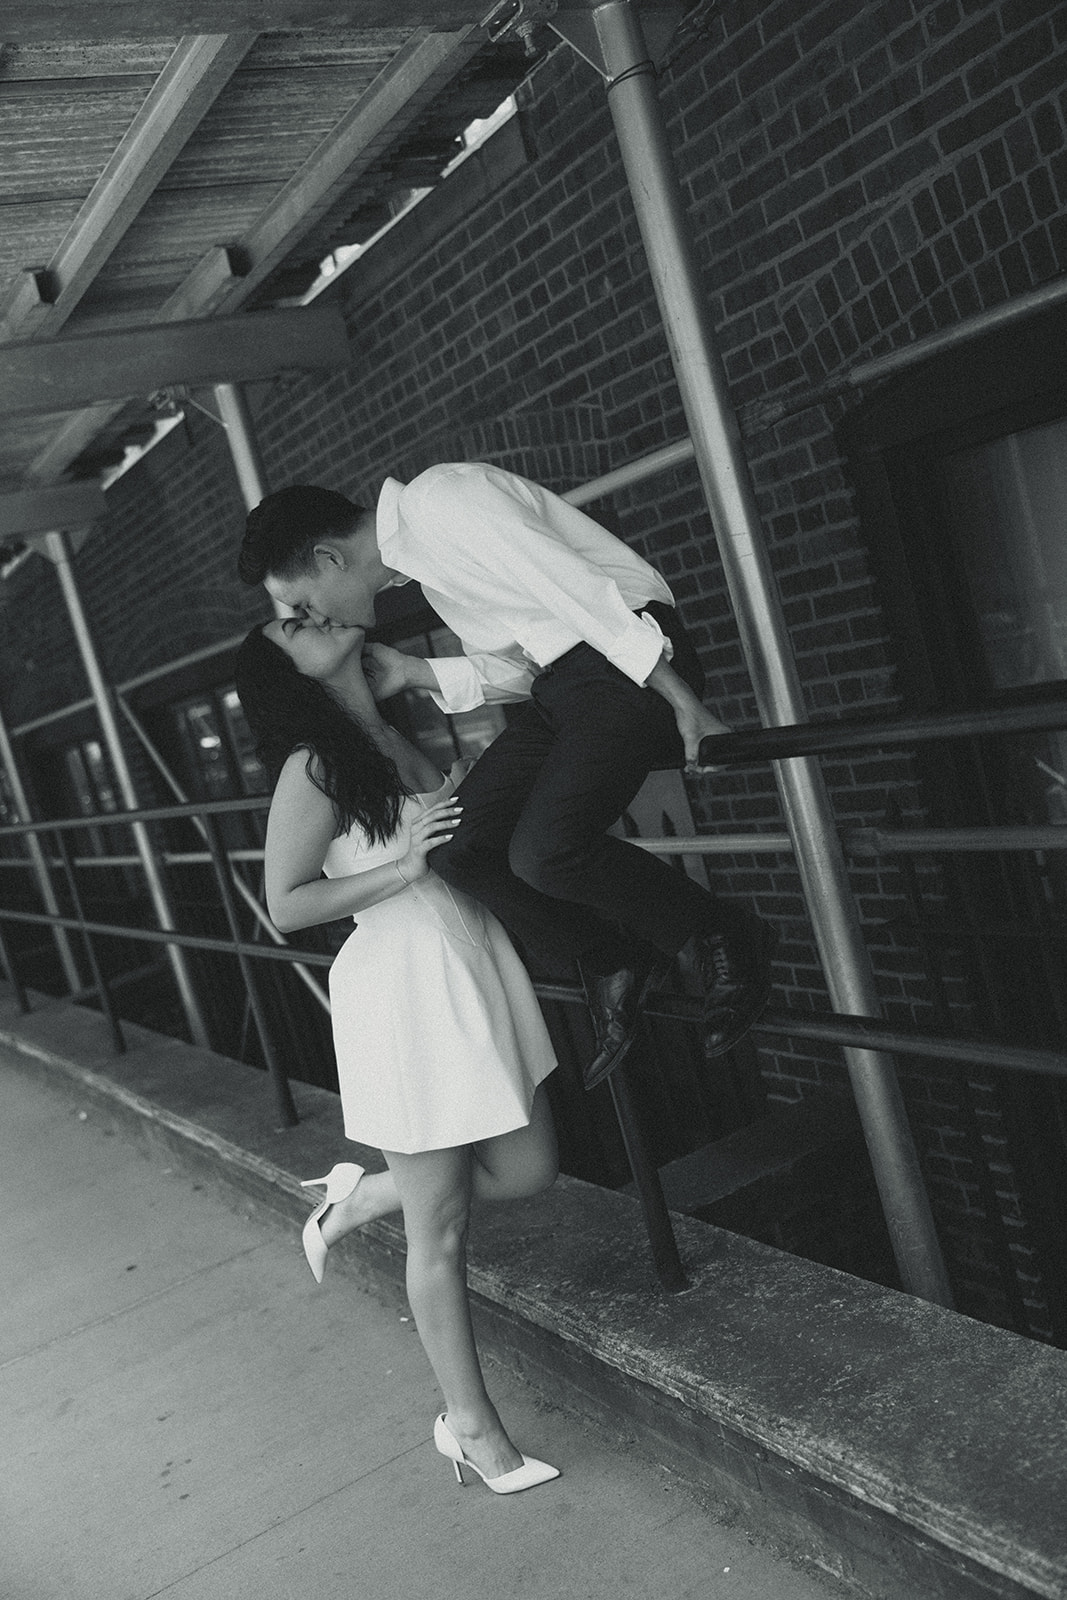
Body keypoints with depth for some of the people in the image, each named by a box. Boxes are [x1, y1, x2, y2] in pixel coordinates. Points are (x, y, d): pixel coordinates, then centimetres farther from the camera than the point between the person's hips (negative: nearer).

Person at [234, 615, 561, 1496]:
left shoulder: (405, 730, 7)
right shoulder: (314, 767, -13)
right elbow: (286, 905, -12)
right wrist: (403, 868, -19)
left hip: (476, 961, 7)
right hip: (404, 985, -7)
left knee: (526, 1171, 17)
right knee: (440, 1232, 7)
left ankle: (361, 1197, 35)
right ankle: (470, 1422, 25)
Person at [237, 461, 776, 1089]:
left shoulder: (440, 500, -15)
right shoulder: (418, 552, 15)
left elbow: (580, 588, -20)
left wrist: (685, 705, -20)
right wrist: (414, 673, 5)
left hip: (631, 661, -9)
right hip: (558, 680, 9)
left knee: (545, 851, -23)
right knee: (461, 845, -5)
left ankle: (723, 940, -1)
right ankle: (614, 960, 10)